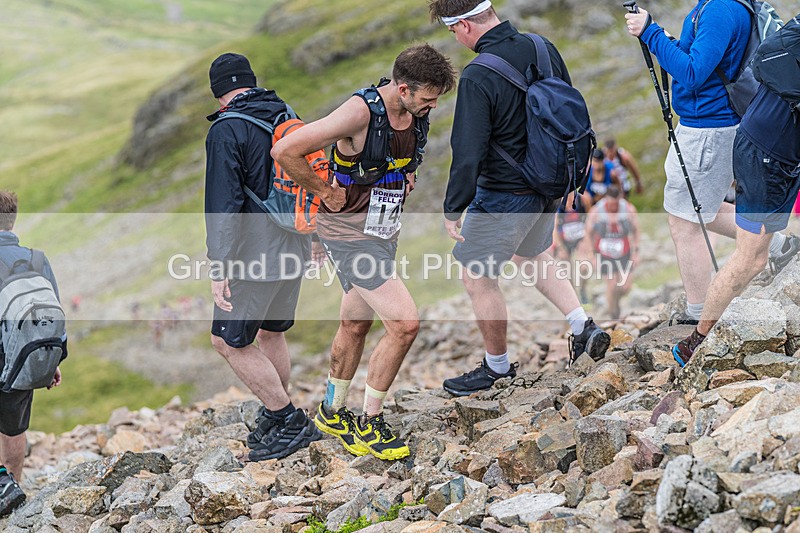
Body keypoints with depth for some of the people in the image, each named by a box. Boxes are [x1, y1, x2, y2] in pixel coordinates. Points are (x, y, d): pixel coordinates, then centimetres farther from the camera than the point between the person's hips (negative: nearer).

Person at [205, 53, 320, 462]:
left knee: (229, 342, 0)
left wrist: (219, 266, -19)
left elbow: (223, 204, -19)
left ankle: (290, 422, 1)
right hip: (294, 249, 8)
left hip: (255, 256, -8)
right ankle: (277, 419, 29)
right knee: (271, 333, 21)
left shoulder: (226, 131, -14)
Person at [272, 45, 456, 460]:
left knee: (355, 325, 20)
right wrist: (325, 192, -17)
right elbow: (285, 151, -28)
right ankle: (369, 425, 1)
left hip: (383, 230, 8)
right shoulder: (361, 112, -26)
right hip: (350, 232, -8)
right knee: (405, 323, -14)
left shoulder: (415, 113, 0)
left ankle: (332, 413, 39)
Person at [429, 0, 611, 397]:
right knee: (531, 255, 31)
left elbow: (468, 154, -25)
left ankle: (497, 368, 25)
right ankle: (584, 327, 24)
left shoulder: (477, 78, -26)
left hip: (503, 196, -8)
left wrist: (453, 209, -12)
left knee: (477, 277, 11)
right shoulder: (543, 48, -4)